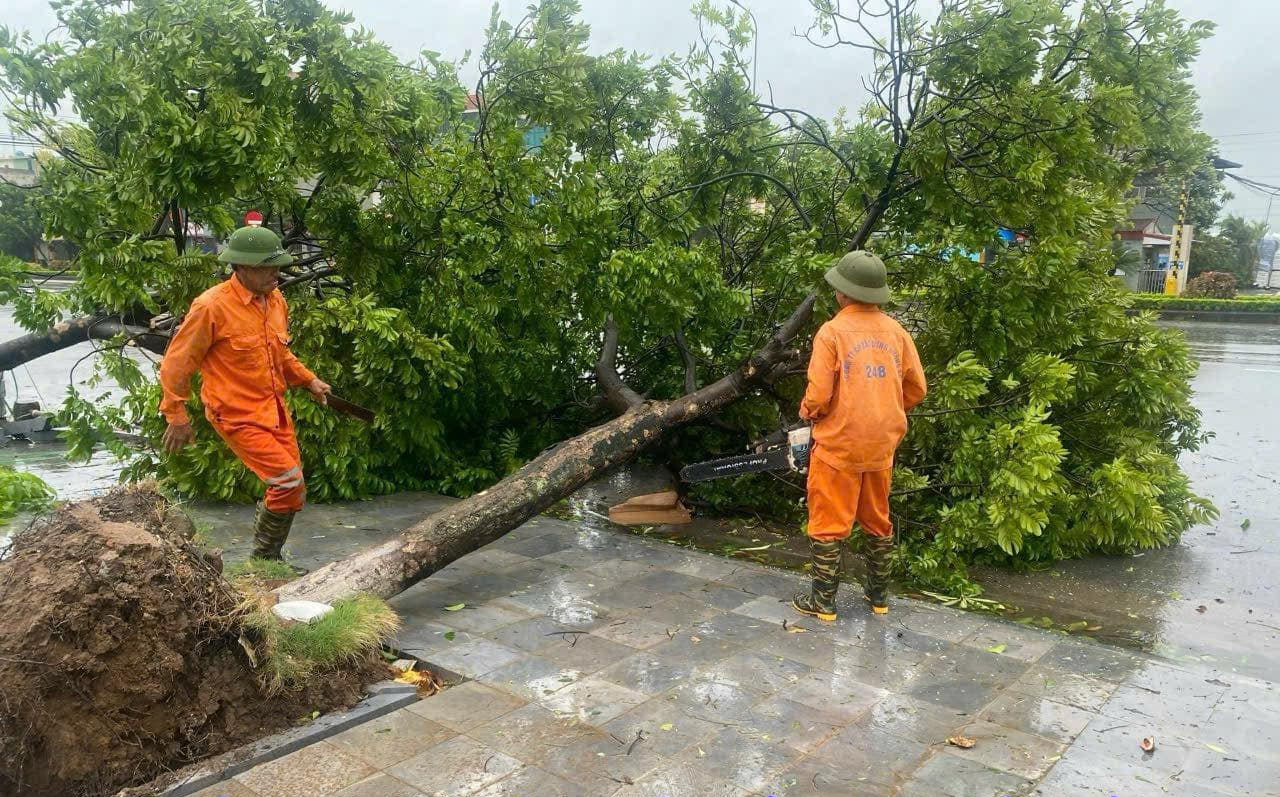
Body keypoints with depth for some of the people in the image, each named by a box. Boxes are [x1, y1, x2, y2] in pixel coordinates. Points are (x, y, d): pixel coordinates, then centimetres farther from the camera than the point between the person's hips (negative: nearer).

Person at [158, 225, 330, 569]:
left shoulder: (275, 300, 4)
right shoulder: (211, 306, -18)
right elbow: (175, 364, -9)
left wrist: (308, 380, 11)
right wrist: (177, 417, -5)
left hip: (274, 410, 8)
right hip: (238, 417, -8)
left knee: (289, 487, 11)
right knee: (290, 484, -13)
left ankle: (270, 560, 31)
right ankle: (263, 559, 9)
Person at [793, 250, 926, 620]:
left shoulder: (832, 332, -13)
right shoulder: (896, 332, 1)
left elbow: (818, 395, -16)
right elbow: (916, 389, 6)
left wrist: (807, 411, 5)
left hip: (838, 446, -5)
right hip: (882, 446, 5)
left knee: (829, 525, 6)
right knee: (878, 522, 19)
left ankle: (823, 601, 13)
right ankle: (879, 595, 29)